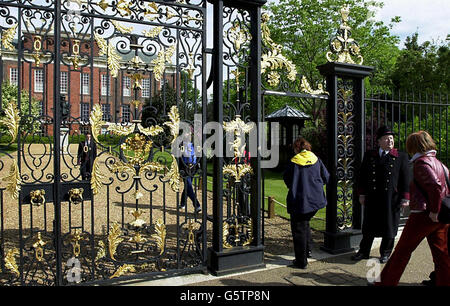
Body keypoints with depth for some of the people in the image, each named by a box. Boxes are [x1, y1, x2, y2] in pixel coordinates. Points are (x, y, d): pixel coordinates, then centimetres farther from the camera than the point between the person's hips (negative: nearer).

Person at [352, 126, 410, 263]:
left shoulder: (401, 157, 4)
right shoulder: (369, 155, 8)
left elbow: (405, 178, 2)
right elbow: (362, 176, 9)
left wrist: (405, 198, -3)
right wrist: (362, 194, 4)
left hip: (391, 198, -1)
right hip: (372, 198, 1)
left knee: (389, 226, 8)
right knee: (369, 226, 9)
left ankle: (385, 253, 25)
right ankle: (364, 251, 22)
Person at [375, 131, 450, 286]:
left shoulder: (421, 163, -13)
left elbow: (435, 186, -27)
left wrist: (434, 211, -19)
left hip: (423, 215, -8)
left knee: (402, 251, 2)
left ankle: (386, 282, 11)